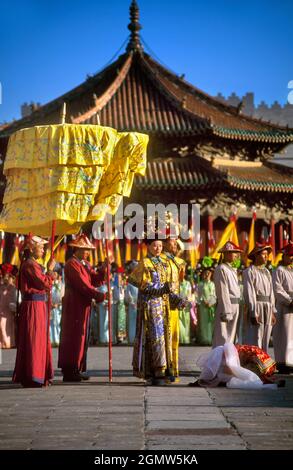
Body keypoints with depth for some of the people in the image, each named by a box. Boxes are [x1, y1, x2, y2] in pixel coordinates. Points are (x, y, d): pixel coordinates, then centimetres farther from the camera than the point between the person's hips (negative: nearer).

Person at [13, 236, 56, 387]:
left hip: (38, 306, 10)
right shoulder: (30, 265, -15)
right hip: (34, 306, -10)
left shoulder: (31, 264, 17)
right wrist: (50, 270, -6)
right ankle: (31, 376, -2)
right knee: (33, 340, -6)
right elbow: (46, 284, -18)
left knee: (39, 340, 14)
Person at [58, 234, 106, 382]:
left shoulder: (85, 264, 17)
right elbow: (82, 285, -19)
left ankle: (77, 370, 16)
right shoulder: (72, 264, -12)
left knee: (82, 337, 11)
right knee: (73, 337, -7)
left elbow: (95, 280, 9)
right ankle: (69, 372, -4)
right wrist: (98, 296, -18)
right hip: (74, 306, -9)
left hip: (84, 306, 9)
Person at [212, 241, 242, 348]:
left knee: (230, 338, 13)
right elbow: (223, 292, -17)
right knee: (223, 339, -8)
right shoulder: (221, 269, -12)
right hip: (226, 306, -10)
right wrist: (227, 312, -20)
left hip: (235, 307, 10)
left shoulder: (232, 269, 19)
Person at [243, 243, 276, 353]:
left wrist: (272, 311, 11)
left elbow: (271, 292, 16)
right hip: (256, 307, -7)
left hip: (267, 308, 7)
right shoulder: (249, 272, -6)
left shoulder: (267, 272, 16)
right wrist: (253, 313, -17)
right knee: (255, 340, -7)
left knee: (265, 340, 9)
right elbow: (249, 293, -12)